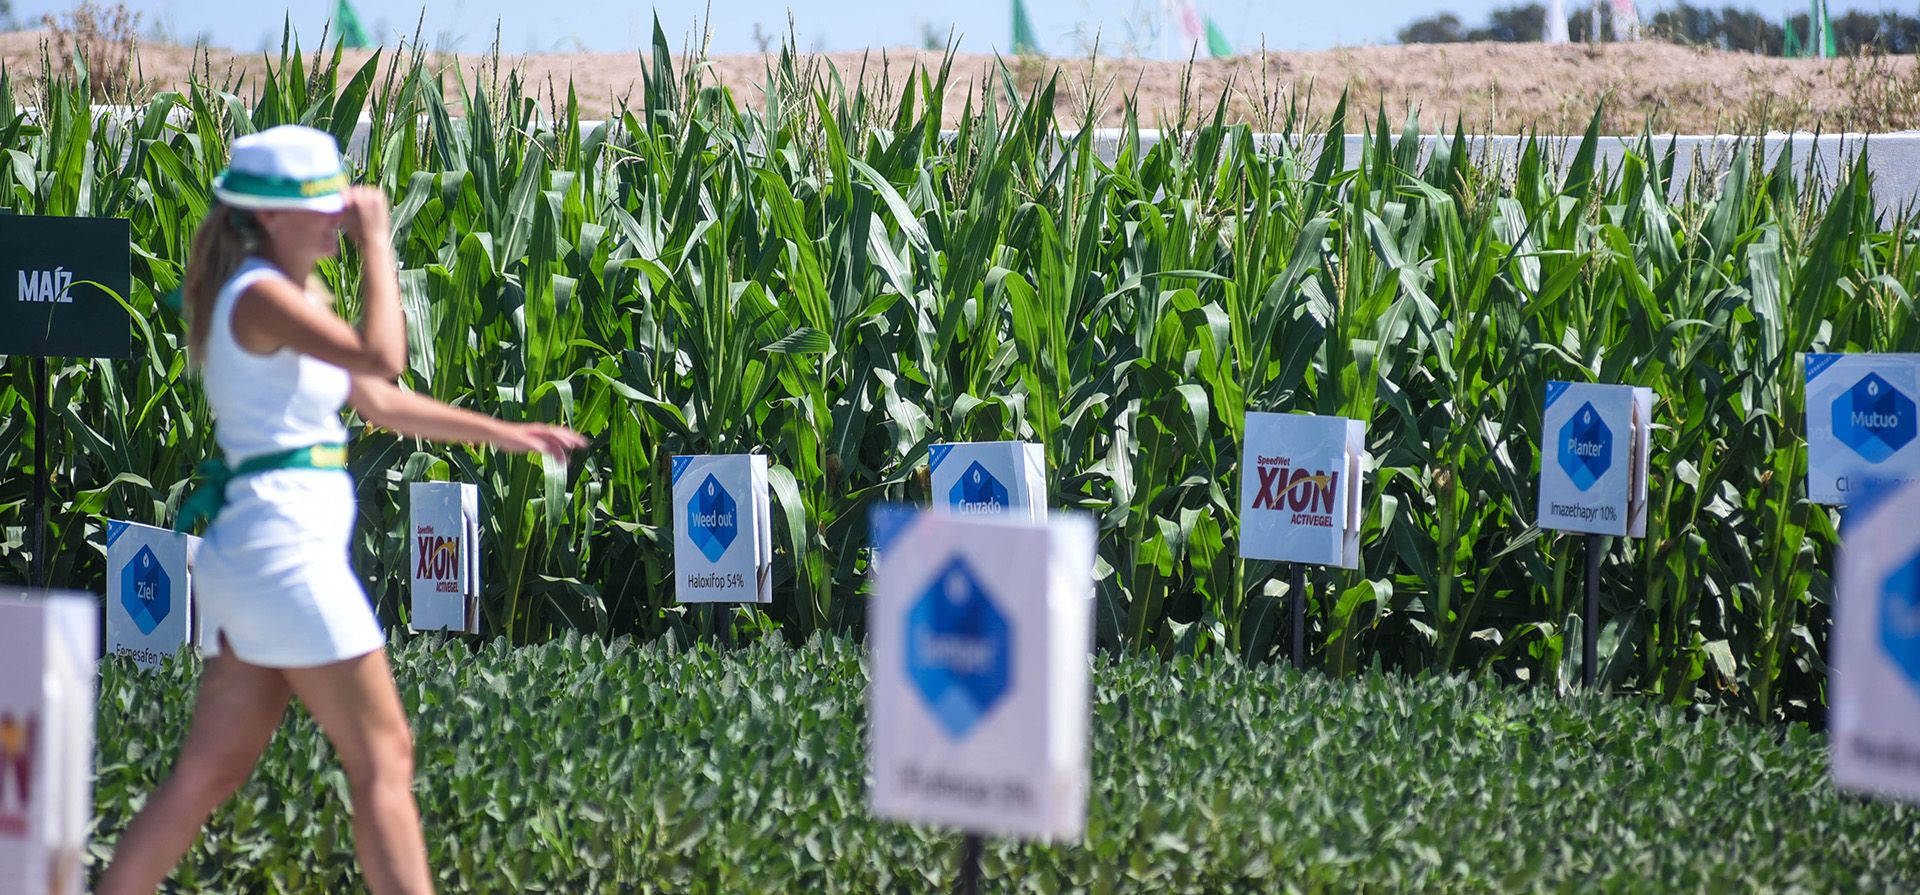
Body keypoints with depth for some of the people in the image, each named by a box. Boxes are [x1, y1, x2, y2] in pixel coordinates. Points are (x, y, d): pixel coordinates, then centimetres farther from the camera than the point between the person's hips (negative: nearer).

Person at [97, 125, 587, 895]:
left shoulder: (301, 297, 17)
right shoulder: (258, 296, -13)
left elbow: (378, 403, 25)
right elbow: (382, 359, -26)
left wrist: (498, 432, 21)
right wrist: (376, 244, -17)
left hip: (248, 549, 10)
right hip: (284, 540, -10)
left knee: (209, 775, 9)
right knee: (383, 759, -6)